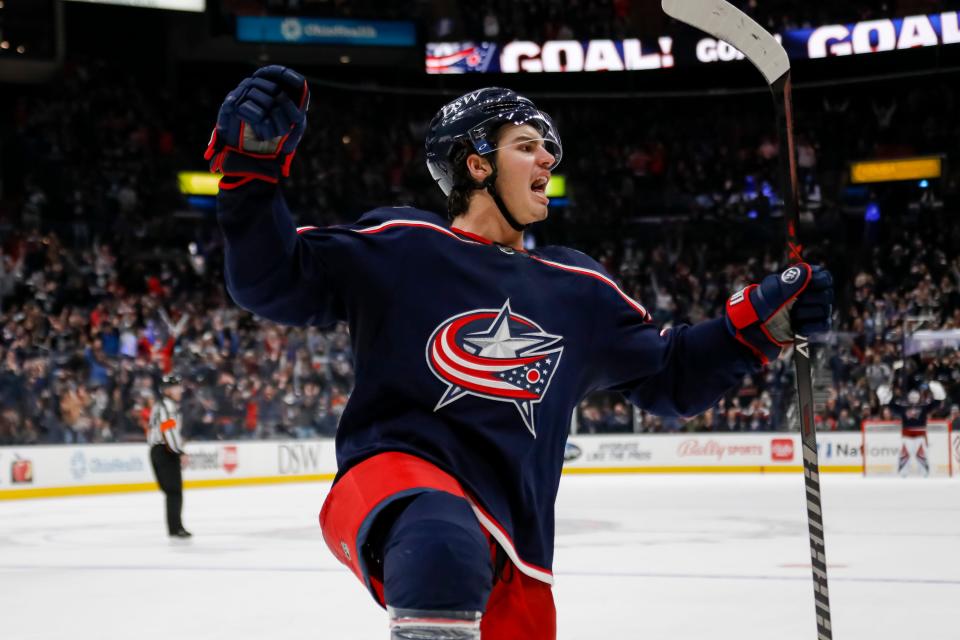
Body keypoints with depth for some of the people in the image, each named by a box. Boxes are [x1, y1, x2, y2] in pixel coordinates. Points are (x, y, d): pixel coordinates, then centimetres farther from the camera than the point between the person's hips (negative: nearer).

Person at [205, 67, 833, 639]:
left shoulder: (580, 291, 19)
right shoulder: (400, 245, 3)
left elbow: (667, 377, 24)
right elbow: (272, 281, -1)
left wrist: (756, 325, 10)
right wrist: (254, 166, -16)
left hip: (511, 534, 7)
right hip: (394, 477, -6)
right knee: (443, 550, -42)